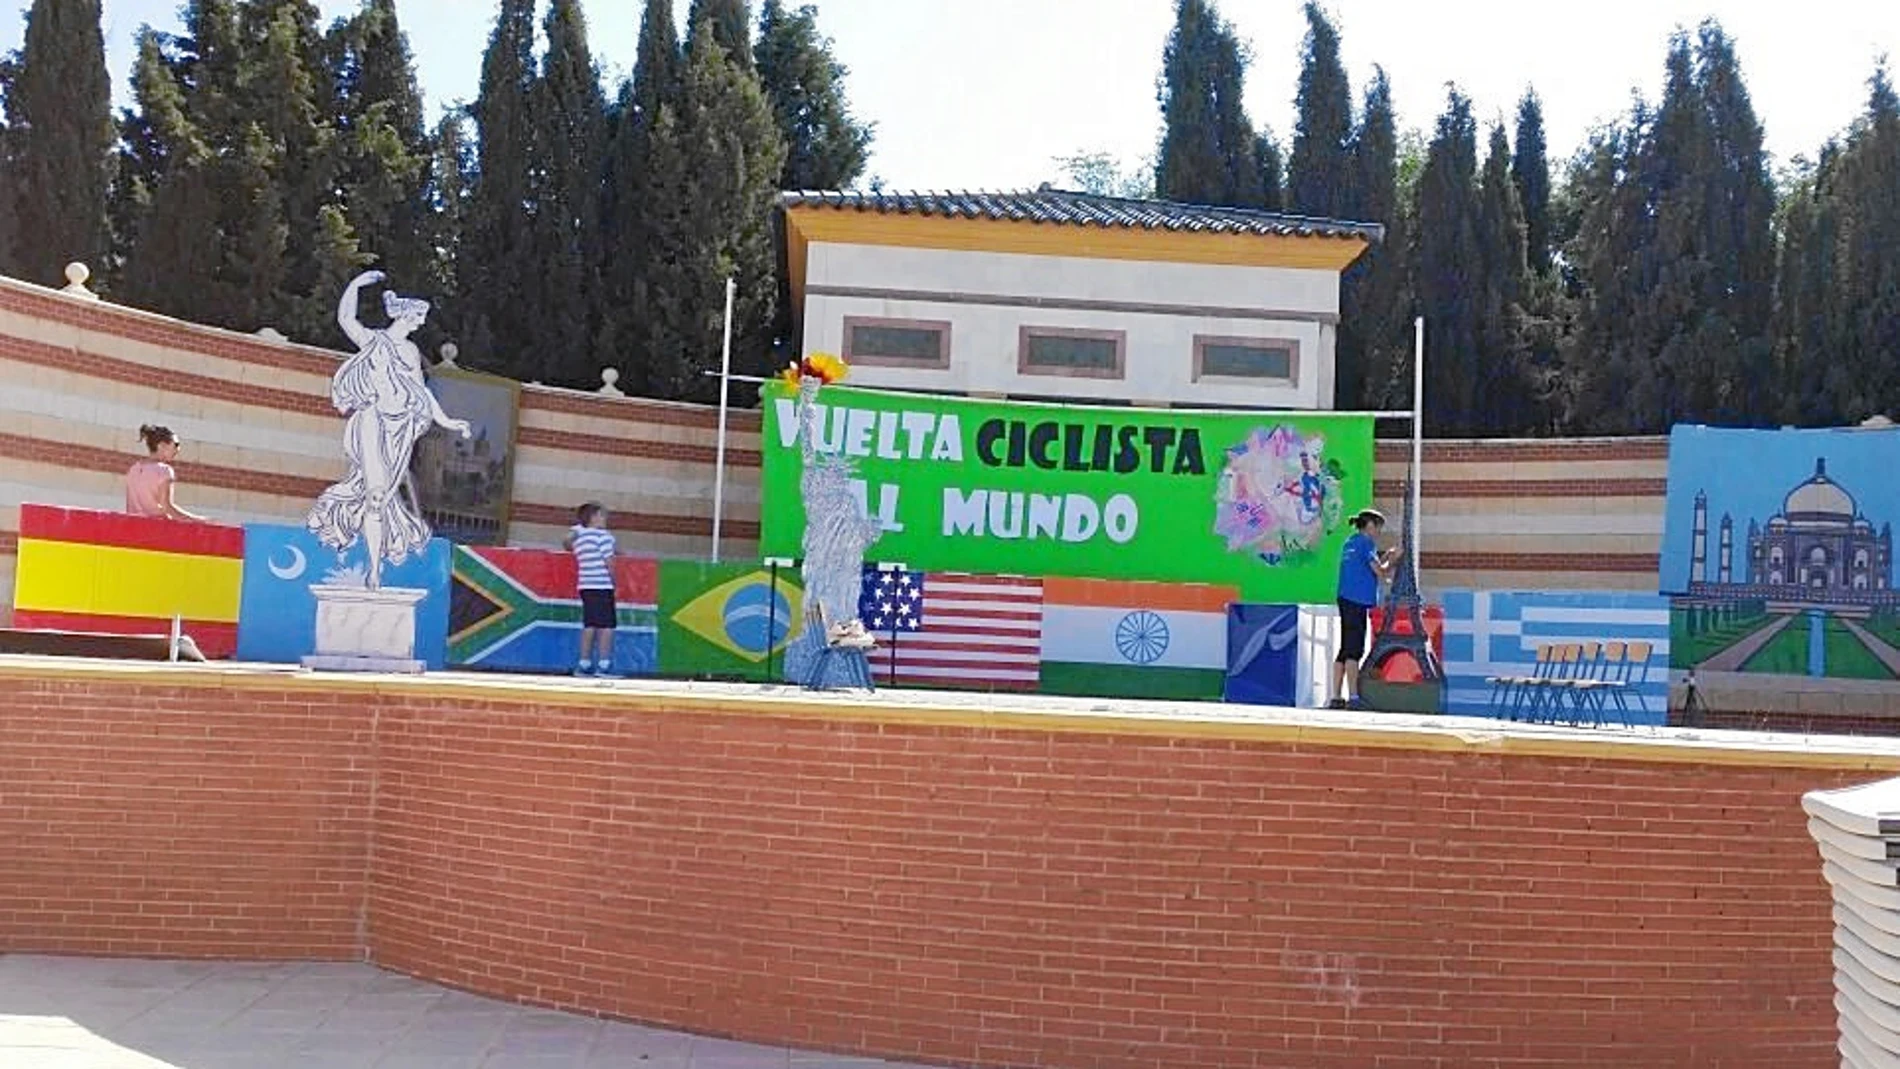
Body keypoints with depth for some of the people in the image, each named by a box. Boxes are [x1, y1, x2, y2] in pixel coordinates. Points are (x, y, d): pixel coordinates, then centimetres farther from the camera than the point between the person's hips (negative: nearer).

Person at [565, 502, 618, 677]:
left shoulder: (577, 534, 11)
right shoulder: (603, 535, -8)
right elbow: (609, 563, -10)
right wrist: (613, 581, 0)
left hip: (585, 585, 8)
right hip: (602, 585, -8)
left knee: (589, 625, 11)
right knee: (607, 625, -6)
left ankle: (584, 664, 10)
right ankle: (604, 664, -10)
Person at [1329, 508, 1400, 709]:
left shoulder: (1350, 542, 19)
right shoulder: (1366, 543, -6)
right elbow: (1381, 572, -7)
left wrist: (1386, 558, 19)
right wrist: (1392, 562, 9)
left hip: (1346, 599, 9)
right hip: (1357, 601, -9)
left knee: (1345, 649, 8)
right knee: (1354, 650, -10)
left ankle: (1336, 697, 7)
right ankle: (1353, 697, -13)